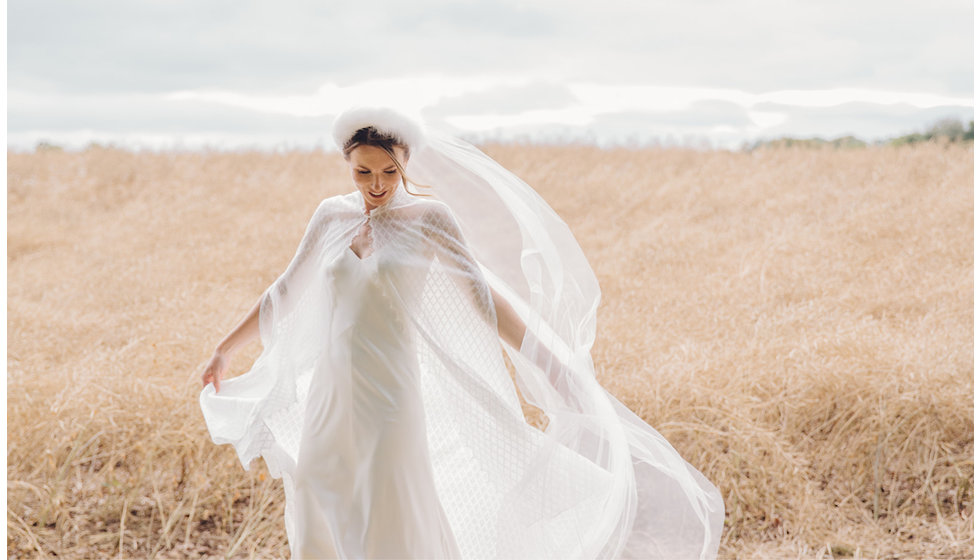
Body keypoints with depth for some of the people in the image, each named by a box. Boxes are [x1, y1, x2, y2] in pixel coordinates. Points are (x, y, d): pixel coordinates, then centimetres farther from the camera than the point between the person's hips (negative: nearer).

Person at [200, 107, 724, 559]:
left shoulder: (427, 218, -5)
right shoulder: (332, 215, 7)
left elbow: (483, 297, -10)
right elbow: (286, 292, 18)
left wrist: (554, 368, -19)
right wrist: (226, 347, 23)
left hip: (389, 395, -4)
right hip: (329, 393, 5)